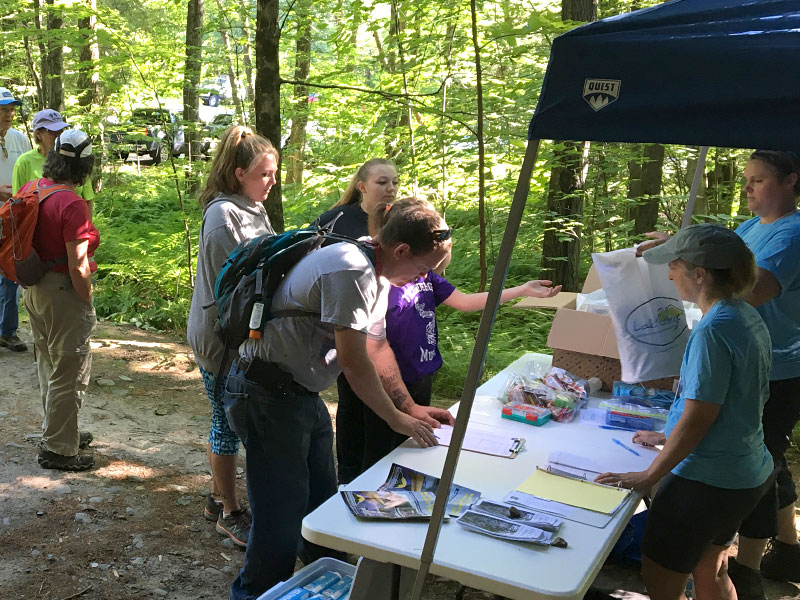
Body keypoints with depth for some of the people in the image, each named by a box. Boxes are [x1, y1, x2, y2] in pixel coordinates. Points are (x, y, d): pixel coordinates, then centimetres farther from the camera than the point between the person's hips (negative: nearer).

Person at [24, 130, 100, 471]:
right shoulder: (72, 204, -23)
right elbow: (77, 267, -22)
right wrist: (88, 304, -11)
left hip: (34, 289, 9)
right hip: (63, 293, -9)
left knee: (48, 366, 22)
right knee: (69, 374, 5)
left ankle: (59, 432, 39)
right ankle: (58, 449, 15)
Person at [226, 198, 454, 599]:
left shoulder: (377, 279, 9)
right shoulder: (350, 269, -24)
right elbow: (353, 362, -23)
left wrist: (411, 407, 11)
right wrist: (397, 418, -12)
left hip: (303, 394, 10)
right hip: (270, 394, -10)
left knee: (321, 501, 21)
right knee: (282, 513, -4)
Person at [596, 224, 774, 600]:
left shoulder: (713, 331, -25)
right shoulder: (749, 318, 4)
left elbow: (698, 418, -24)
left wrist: (650, 476, -16)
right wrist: (668, 437, 18)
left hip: (705, 481, -9)